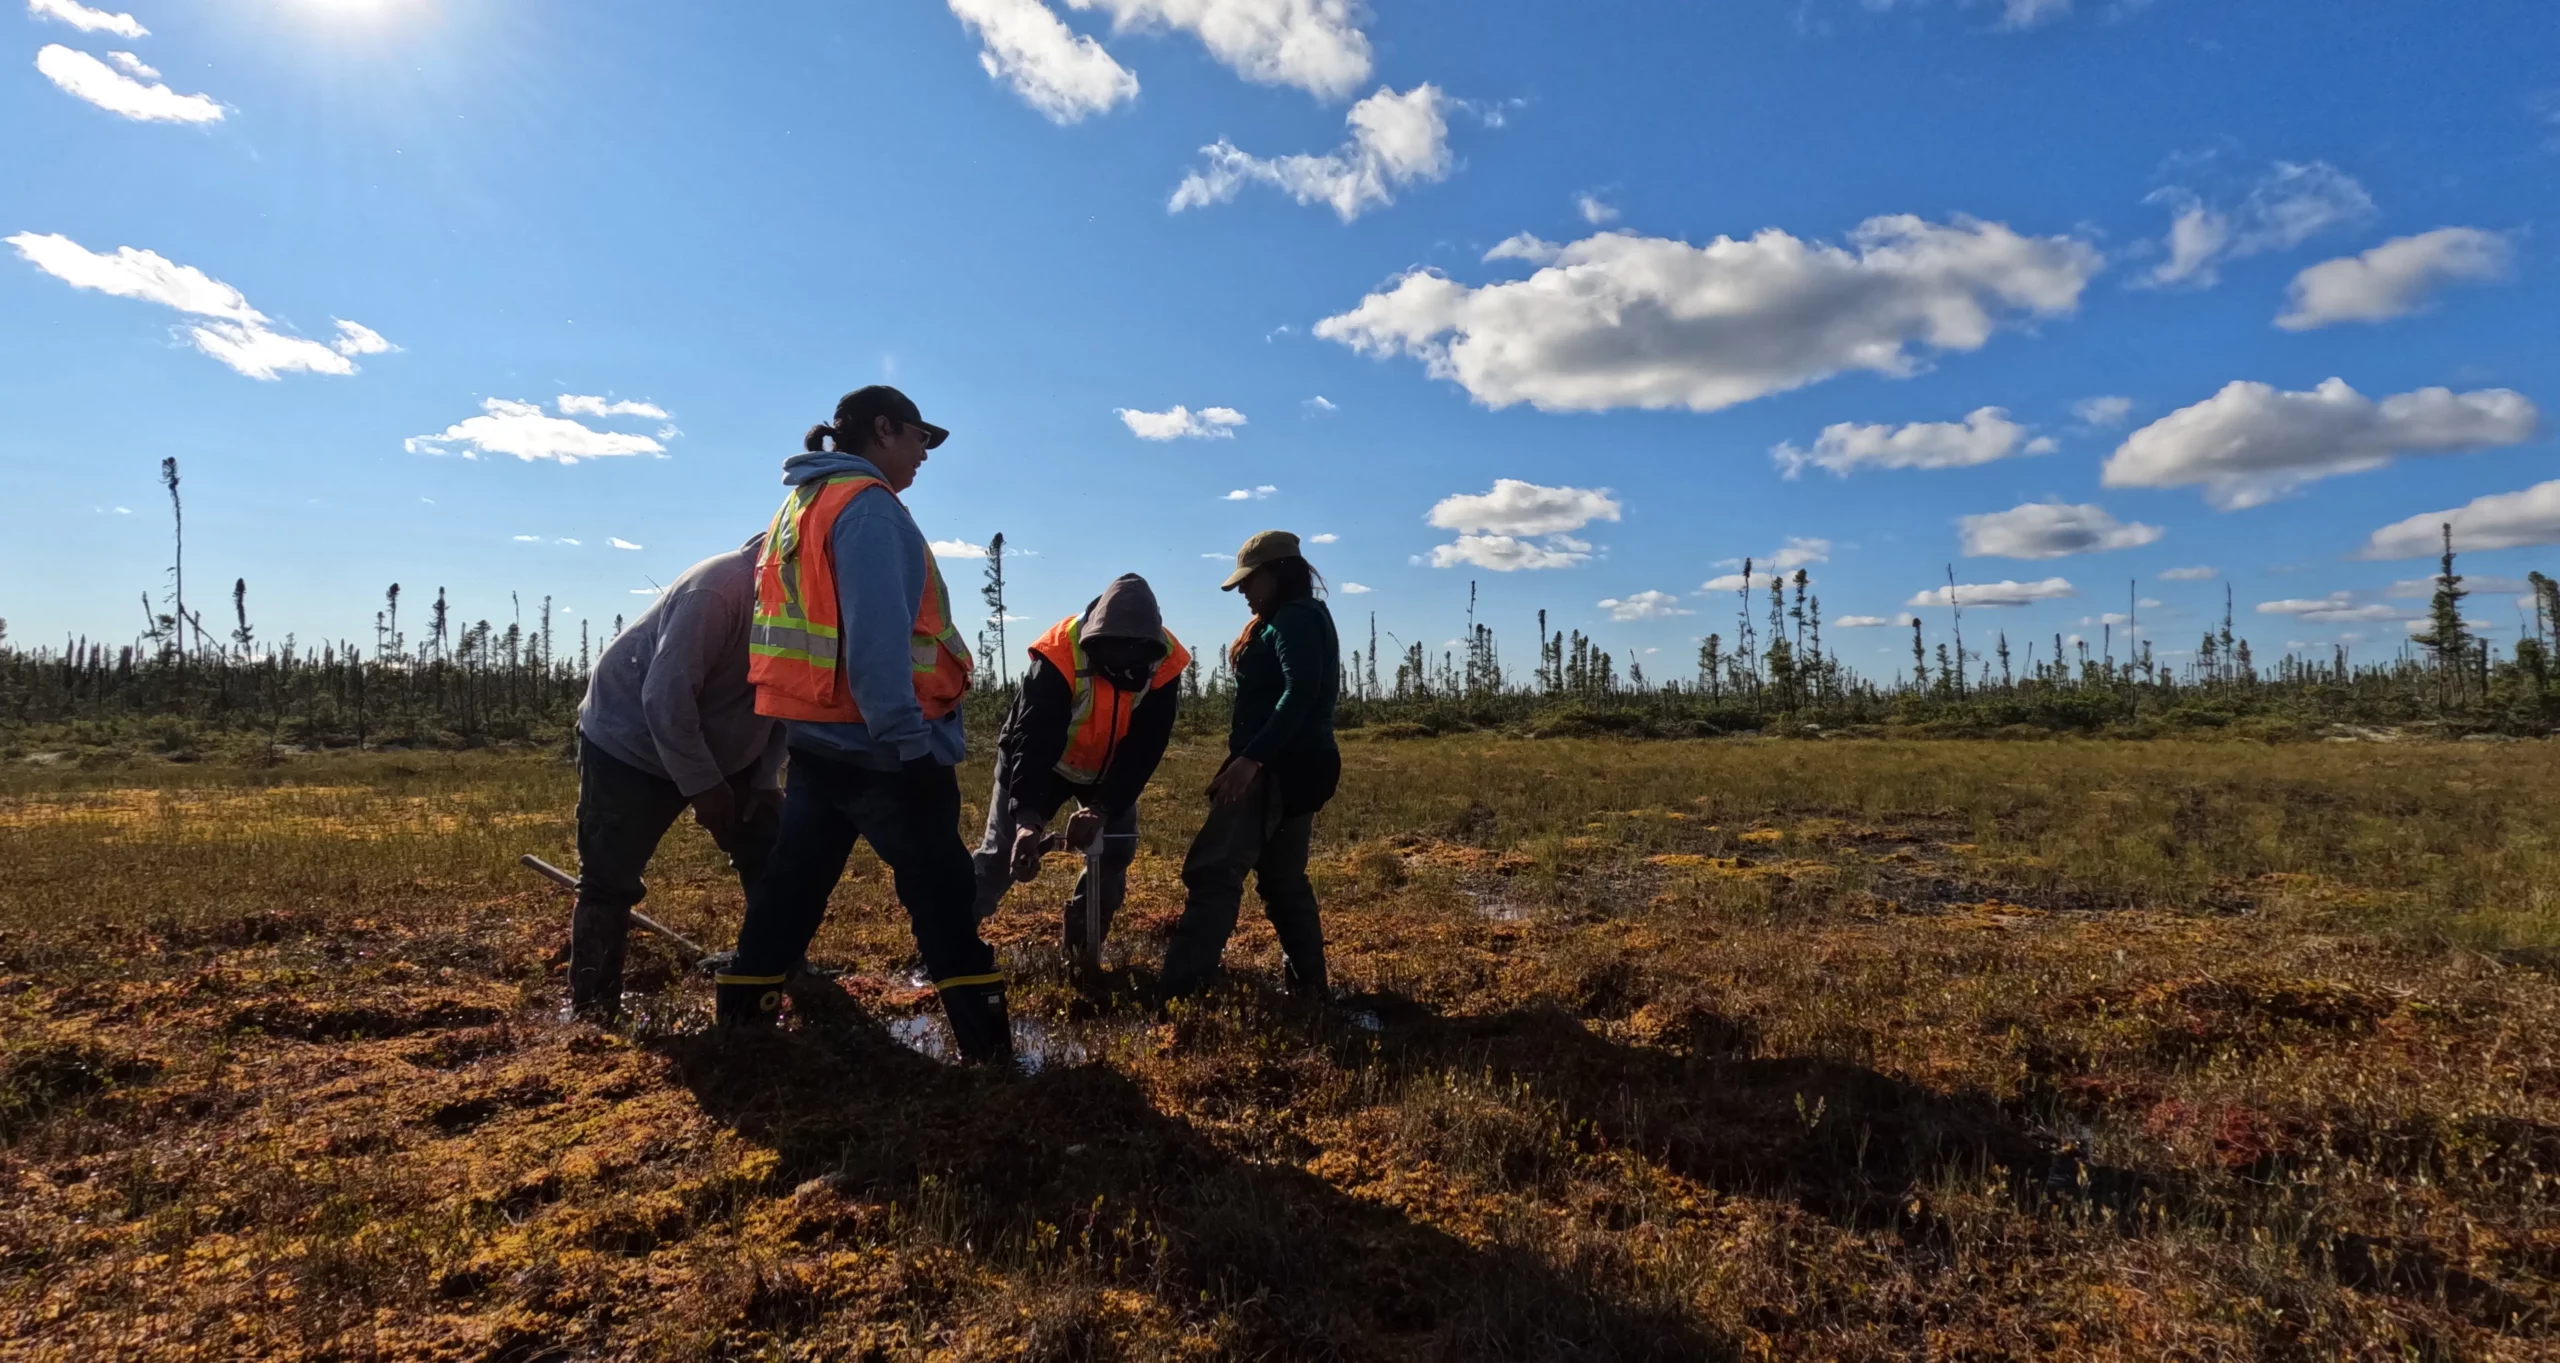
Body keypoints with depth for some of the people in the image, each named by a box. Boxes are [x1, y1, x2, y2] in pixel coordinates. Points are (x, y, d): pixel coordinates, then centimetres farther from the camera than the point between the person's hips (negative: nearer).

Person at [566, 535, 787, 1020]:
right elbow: (666, 693, -32)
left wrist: (765, 781, -6)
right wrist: (702, 785, -27)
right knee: (609, 882, -2)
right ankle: (590, 1009, 12)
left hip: (723, 750, 7)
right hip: (629, 743, -7)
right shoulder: (719, 589, -33)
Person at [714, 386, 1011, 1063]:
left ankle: (741, 1017, 25)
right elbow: (877, 636, -22)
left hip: (818, 735, 9)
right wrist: (910, 740, -24)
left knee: (791, 883, 16)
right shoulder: (866, 505, -12)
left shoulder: (803, 505, 18)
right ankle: (986, 1045, -1)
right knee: (942, 893, -4)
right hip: (877, 745, -9)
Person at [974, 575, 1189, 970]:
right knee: (1002, 851, -5)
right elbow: (1031, 741, -42)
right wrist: (1028, 819, -54)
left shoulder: (1165, 663, -27)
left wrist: (1104, 807, -39)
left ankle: (1086, 944, 17)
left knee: (1116, 848, -2)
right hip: (1041, 761, -3)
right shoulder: (1059, 656, -37)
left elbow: (1143, 750, -27)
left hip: (1108, 768, 4)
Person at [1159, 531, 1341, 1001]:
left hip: (1277, 766, -11)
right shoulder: (1302, 619, 22)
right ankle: (1309, 984, 19)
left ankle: (1178, 989, -18)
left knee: (1212, 871, -15)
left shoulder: (1294, 619, -9)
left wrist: (1250, 758, -29)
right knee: (1284, 879, 14)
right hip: (1296, 765, 11)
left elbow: (1299, 694, -23)